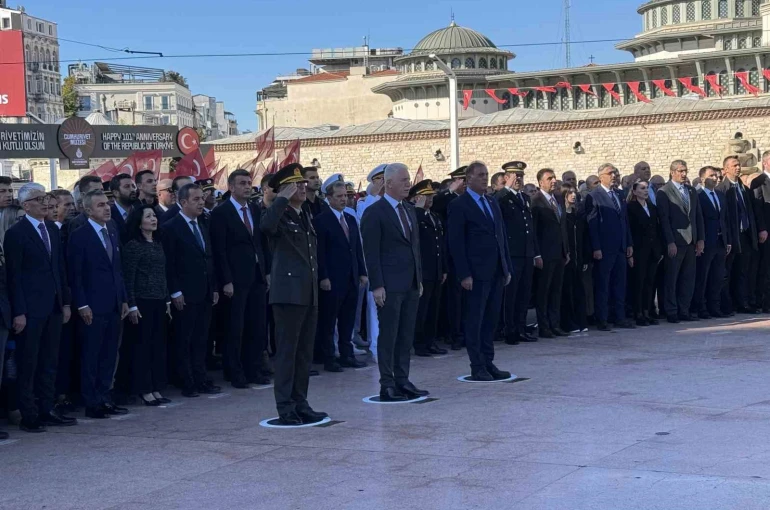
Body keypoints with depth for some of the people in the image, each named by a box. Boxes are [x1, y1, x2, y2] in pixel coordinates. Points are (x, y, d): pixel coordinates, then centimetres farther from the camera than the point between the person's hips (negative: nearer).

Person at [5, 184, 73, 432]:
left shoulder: (52, 229, 12)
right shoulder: (16, 233, -8)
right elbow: (13, 275, -10)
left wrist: (65, 302, 11)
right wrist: (19, 312, -14)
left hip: (53, 307, 7)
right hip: (31, 309, -7)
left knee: (49, 363, 11)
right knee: (28, 365, 1)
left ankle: (47, 411, 19)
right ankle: (29, 416, 7)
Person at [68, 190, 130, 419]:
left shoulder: (112, 231, 12)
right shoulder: (80, 236, -8)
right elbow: (75, 274, -10)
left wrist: (124, 299, 12)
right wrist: (82, 305, -14)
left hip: (114, 305, 6)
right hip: (93, 306, -6)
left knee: (109, 356, 10)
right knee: (91, 357, 1)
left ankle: (104, 399, 18)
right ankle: (92, 404, 8)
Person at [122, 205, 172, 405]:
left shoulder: (157, 244, 13)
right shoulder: (133, 245, -8)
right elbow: (128, 277, -11)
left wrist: (167, 300, 14)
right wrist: (132, 306, -15)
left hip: (159, 301, 7)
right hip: (142, 301, -7)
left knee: (159, 345, 8)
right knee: (142, 345, -1)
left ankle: (156, 388, 14)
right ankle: (144, 390, 6)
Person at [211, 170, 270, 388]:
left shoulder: (256, 210, 12)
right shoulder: (221, 213, -5)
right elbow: (219, 250, -9)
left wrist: (267, 272, 10)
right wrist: (226, 281, -13)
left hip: (258, 277, 5)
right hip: (236, 279, -5)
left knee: (258, 327, 8)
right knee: (235, 329, 1)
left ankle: (255, 369, 17)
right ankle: (235, 374, 10)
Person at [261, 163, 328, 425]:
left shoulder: (306, 217, 18)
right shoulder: (278, 215, -7)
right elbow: (266, 226, -33)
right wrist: (284, 198, -22)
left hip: (309, 294, 8)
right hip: (288, 293, -8)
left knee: (305, 353, 11)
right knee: (286, 352, -3)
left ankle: (300, 404, 17)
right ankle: (286, 408, 1)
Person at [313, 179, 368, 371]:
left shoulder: (351, 220, 15)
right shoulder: (321, 221, -6)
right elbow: (319, 252, -10)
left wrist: (362, 272, 11)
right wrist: (323, 277, -15)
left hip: (352, 278, 7)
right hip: (332, 280, -7)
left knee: (348, 320, 11)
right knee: (328, 321, 0)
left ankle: (347, 355, 18)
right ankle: (328, 359, 6)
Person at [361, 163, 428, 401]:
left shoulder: (409, 211, 15)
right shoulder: (374, 213, -8)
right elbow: (371, 253, -11)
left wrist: (419, 279, 15)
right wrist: (377, 286, -15)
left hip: (411, 284, 7)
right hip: (390, 286, -7)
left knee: (406, 336, 9)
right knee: (388, 336, -2)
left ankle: (402, 381, 15)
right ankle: (387, 385, 2)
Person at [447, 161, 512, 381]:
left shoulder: (492, 204, 16)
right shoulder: (459, 206, -6)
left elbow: (502, 237, 18)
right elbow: (456, 243, -10)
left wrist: (507, 268, 12)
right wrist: (464, 275, -15)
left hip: (496, 272, 7)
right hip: (476, 274, -7)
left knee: (491, 320, 10)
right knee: (474, 321, 0)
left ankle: (488, 363, 17)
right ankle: (478, 367, 5)